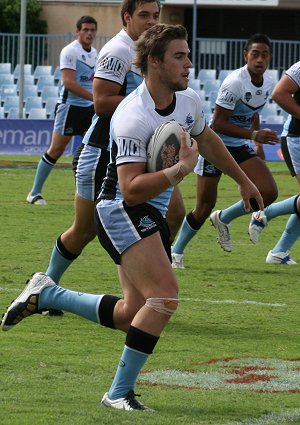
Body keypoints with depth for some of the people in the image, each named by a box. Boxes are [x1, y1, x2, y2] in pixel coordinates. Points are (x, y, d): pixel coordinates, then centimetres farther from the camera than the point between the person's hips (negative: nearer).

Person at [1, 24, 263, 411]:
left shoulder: (189, 101, 2)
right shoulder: (133, 118, -24)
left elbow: (207, 140, 25)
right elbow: (131, 189, -29)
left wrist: (243, 180, 32)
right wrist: (182, 168, -36)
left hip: (152, 216, 9)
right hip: (121, 210, -9)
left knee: (133, 314, 6)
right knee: (165, 296, -22)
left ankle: (45, 294, 22)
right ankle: (120, 392, -13)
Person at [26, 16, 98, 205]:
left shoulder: (94, 53, 11)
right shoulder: (70, 51, -13)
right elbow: (69, 83, -23)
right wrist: (95, 97, -26)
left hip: (89, 107, 7)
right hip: (70, 106, -7)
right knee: (56, 150, -4)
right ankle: (35, 193, 5)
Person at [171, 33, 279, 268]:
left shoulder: (268, 83, 0)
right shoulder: (234, 83, -25)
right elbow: (218, 124, -23)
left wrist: (259, 145, 14)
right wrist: (254, 135, -27)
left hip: (241, 147, 7)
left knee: (268, 192, -12)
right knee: (204, 207, -3)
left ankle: (223, 218, 12)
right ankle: (176, 252, 19)